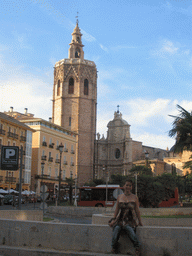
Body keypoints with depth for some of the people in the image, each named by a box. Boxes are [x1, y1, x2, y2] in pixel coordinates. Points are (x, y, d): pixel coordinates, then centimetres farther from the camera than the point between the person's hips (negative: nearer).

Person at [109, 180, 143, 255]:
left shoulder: (134, 197, 8)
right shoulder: (119, 197, 13)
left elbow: (137, 210, 8)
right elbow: (117, 209, 14)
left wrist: (140, 221, 5)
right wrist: (114, 219, 6)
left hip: (131, 219, -2)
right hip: (120, 219, 2)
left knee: (128, 228, -34)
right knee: (116, 228, -29)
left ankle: (137, 247, -24)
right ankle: (114, 248, -15)